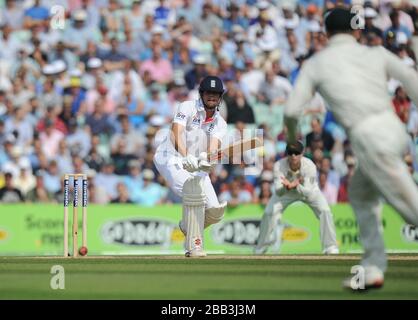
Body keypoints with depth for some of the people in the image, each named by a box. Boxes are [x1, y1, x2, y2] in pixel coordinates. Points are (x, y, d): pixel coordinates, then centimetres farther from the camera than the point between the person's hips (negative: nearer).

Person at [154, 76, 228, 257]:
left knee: (215, 211, -5)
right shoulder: (187, 108, -8)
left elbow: (213, 147, -15)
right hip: (170, 158, -6)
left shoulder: (219, 123, 5)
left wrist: (207, 157, -39)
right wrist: (185, 157, -42)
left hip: (195, 165, 6)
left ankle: (187, 227, 26)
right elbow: (177, 133, -24)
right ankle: (194, 243, -22)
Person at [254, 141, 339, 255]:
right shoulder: (279, 166, -34)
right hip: (286, 191, 1)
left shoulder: (309, 166, -36)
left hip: (307, 189, -1)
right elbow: (278, 192, -40)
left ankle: (330, 247, -9)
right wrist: (286, 187, -63)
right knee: (269, 213, -14)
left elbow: (307, 193, -42)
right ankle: (260, 249, 4)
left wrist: (296, 186, -62)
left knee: (324, 210, -21)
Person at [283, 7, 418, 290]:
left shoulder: (315, 64, 9)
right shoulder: (376, 54, 15)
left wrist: (292, 135, 26)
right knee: (361, 195, 24)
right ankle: (373, 268, 21)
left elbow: (292, 110, 5)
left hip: (370, 140, -5)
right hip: (395, 129, 5)